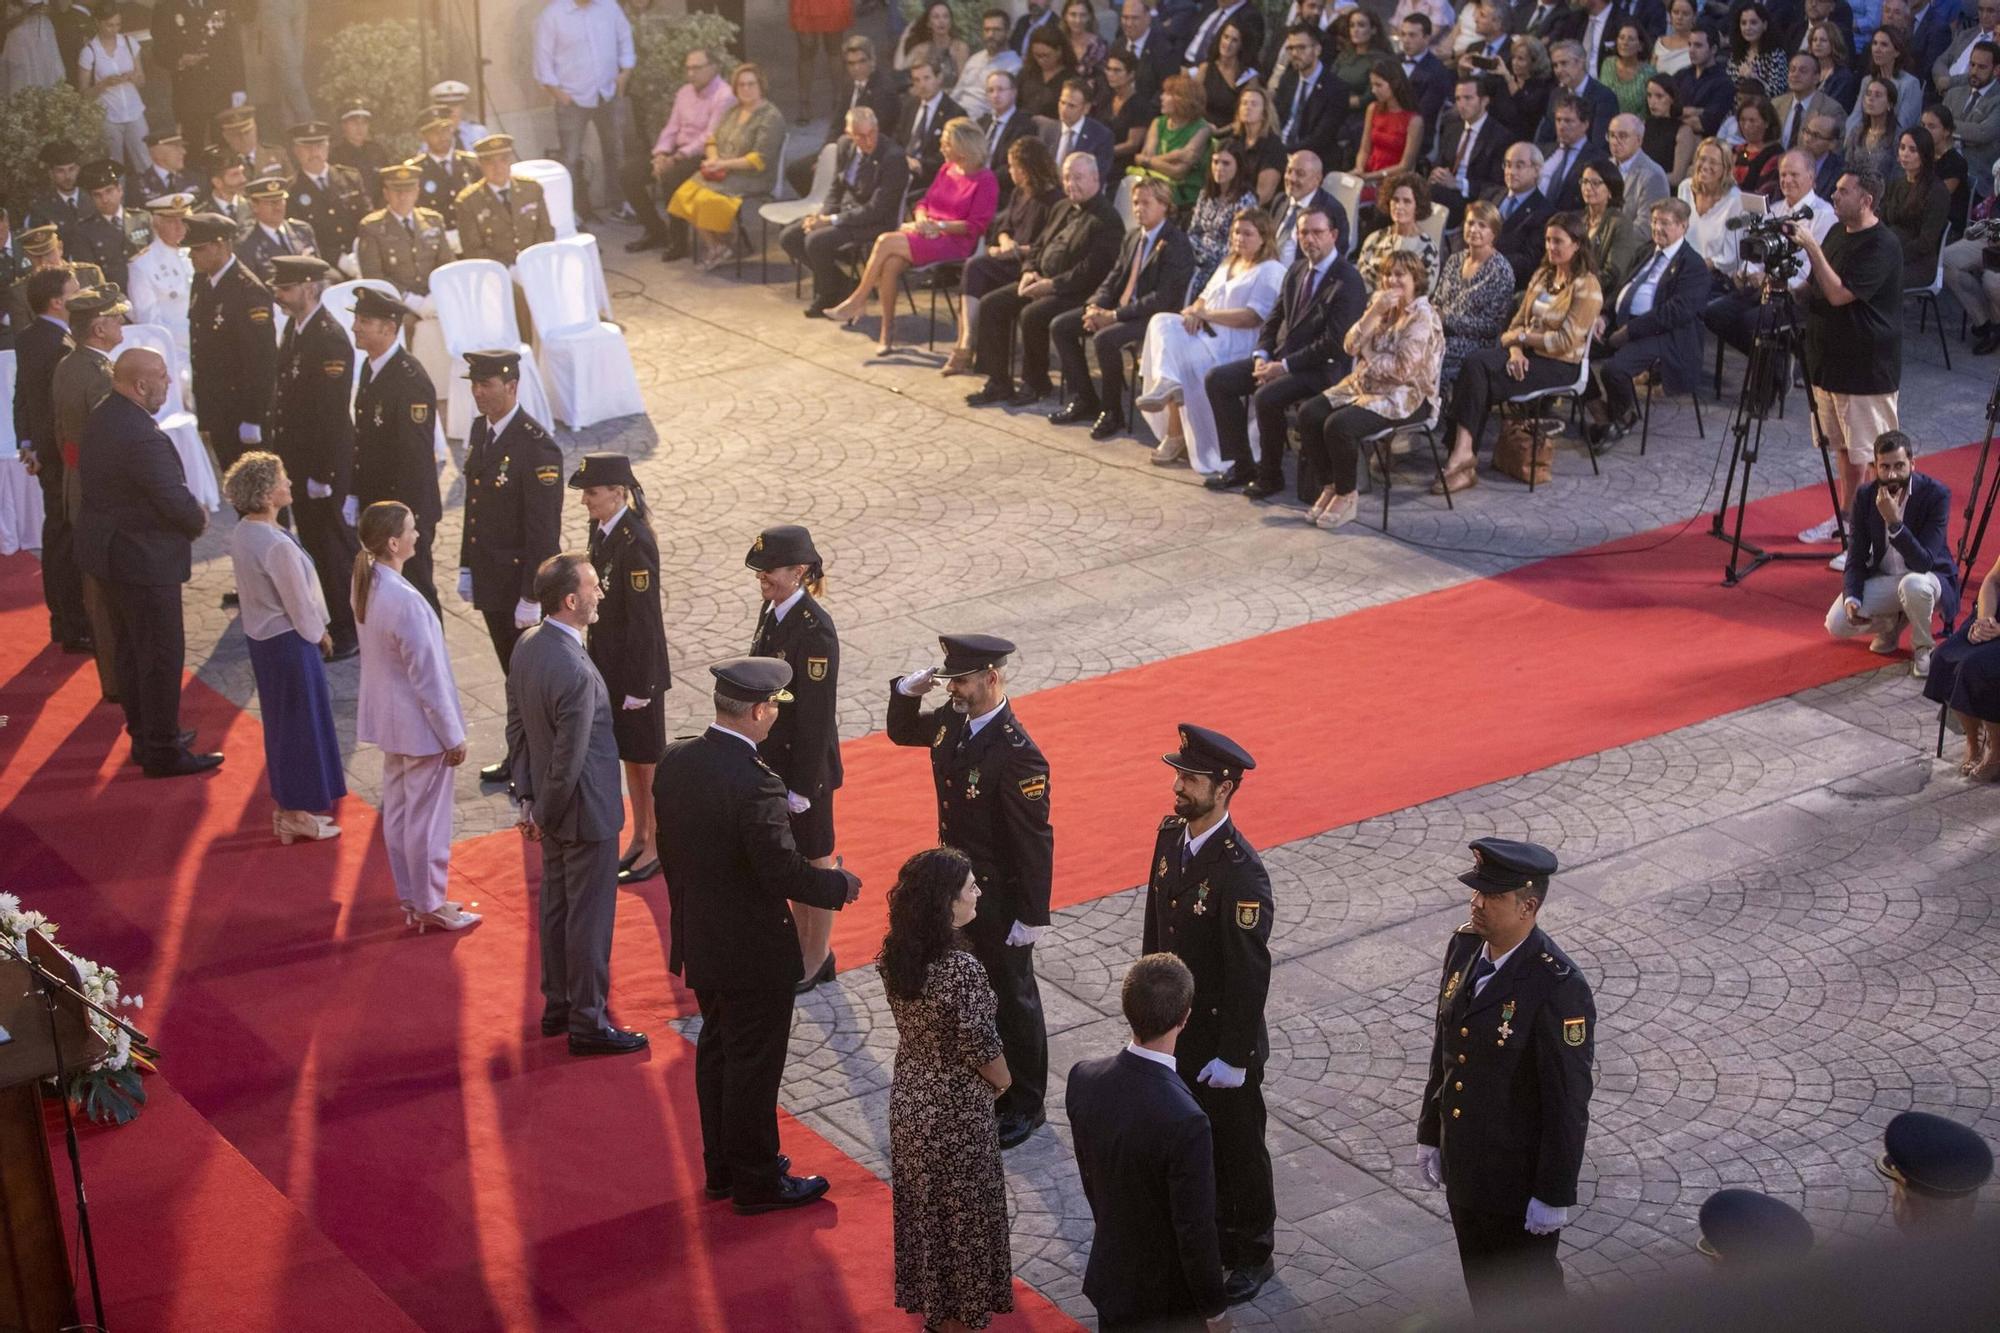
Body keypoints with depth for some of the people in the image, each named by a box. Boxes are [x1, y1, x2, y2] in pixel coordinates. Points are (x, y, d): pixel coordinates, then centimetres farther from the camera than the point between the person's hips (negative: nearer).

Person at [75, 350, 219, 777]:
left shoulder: (101, 417, 3)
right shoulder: (141, 437, -28)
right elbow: (176, 501, -27)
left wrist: (189, 514, 6)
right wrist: (199, 520, -3)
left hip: (112, 546, 10)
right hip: (143, 558, -10)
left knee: (132, 647, 20)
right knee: (161, 654, 1)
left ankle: (144, 735, 33)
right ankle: (162, 751, 9)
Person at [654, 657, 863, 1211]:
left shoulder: (675, 760, -4)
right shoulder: (755, 783, -29)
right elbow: (783, 871, -26)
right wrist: (839, 885, -8)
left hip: (699, 941, 8)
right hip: (752, 952, -8)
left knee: (717, 1052, 22)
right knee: (754, 1066, 7)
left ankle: (722, 1169, 36)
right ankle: (757, 1182, 22)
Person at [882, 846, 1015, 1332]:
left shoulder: (893, 955, -10)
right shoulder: (961, 969, -31)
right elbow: (981, 1047, -22)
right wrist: (1004, 1081, -1)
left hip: (909, 1098, 6)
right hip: (957, 1108, -6)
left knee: (921, 1203, 23)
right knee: (962, 1209, 15)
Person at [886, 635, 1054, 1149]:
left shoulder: (1018, 754, -29)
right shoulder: (952, 721, -5)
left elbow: (1035, 841, -24)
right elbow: (902, 732, 16)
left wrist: (1032, 917, -20)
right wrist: (907, 691, -6)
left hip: (999, 899, -8)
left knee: (1011, 999, 10)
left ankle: (1024, 1105, 27)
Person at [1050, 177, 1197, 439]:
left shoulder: (1176, 244, -14)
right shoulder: (1133, 236, 12)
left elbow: (1162, 298, -21)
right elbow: (1114, 277, 16)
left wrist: (1115, 315, -23)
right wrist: (1095, 306, -6)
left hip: (1154, 317, -9)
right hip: (1120, 308, 9)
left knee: (1105, 338, -34)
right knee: (1060, 326, 1)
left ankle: (1112, 412, -16)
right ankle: (1084, 400, 8)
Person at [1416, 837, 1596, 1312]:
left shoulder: (1558, 988, -27)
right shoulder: (1464, 945, -5)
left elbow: (1568, 1099, -21)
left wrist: (1556, 1195, -16)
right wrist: (1430, 1132, 13)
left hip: (1520, 1179, -7)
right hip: (1463, 1162, 7)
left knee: (1528, 1290, 14)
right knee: (1482, 1281, 24)